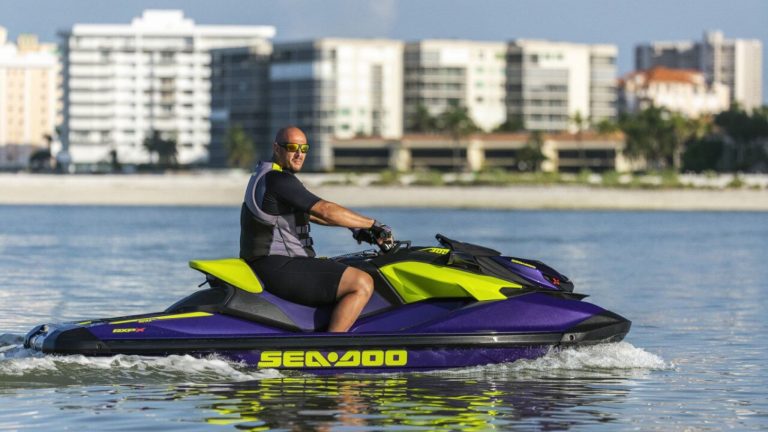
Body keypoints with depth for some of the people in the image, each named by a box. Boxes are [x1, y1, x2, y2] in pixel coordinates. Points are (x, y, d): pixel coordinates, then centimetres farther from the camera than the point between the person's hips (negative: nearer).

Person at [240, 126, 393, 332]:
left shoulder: (266, 176, 20)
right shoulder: (278, 180, -14)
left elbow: (311, 213, 27)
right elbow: (325, 210, -19)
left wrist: (355, 228, 20)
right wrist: (373, 225, -11)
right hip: (279, 267, -11)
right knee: (362, 284, -21)